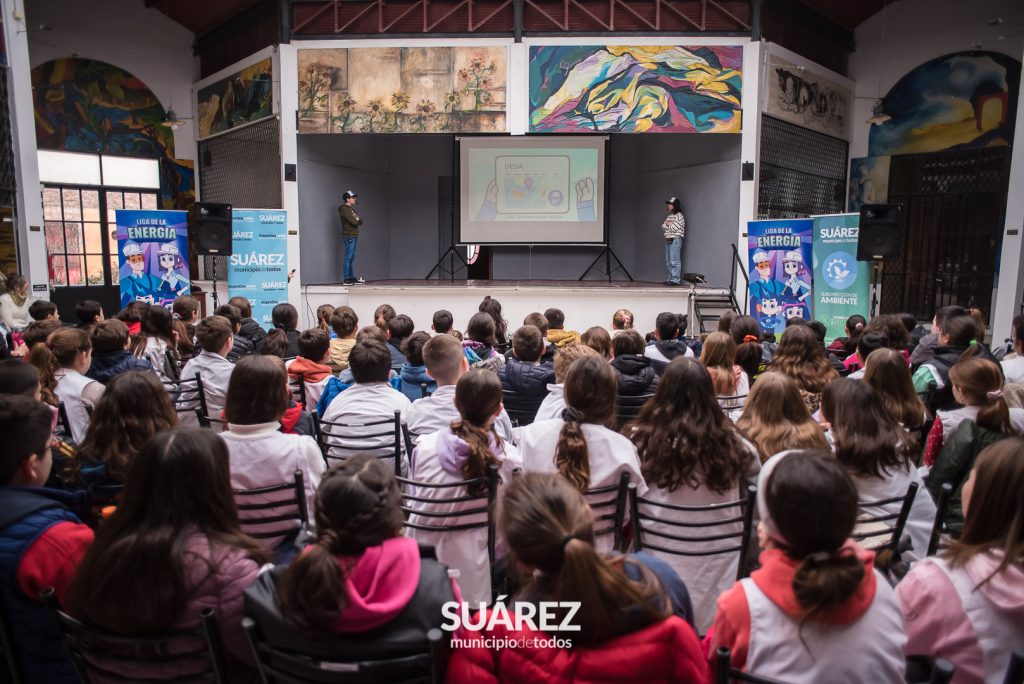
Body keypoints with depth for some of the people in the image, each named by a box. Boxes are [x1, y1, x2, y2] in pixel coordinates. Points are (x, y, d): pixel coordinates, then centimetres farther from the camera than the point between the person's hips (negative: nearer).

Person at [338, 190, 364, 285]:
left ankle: (352, 278, 14)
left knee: (352, 258, 10)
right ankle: (347, 279, -9)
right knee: (348, 258, -9)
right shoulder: (344, 209, -9)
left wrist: (357, 219, -7)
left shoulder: (351, 209, 20)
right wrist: (357, 220, 1)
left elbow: (361, 221, 12)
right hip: (349, 236, -9)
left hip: (354, 236, 9)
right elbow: (354, 222, -18)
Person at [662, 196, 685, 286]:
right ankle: (671, 279, 14)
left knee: (675, 261, -13)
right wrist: (668, 223, -3)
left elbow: (674, 228, -15)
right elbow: (663, 227, 15)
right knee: (668, 262, 9)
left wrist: (668, 223, 2)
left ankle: (676, 280, -14)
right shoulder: (669, 216, 20)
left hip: (675, 240, -9)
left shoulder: (679, 216, -5)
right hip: (668, 239, 9)